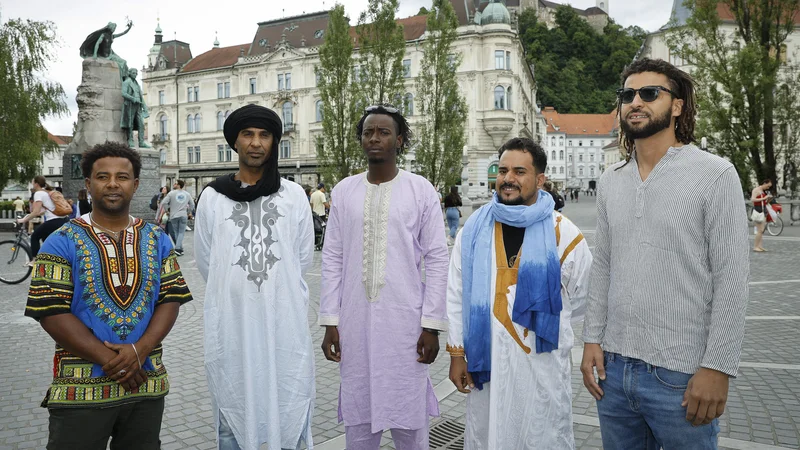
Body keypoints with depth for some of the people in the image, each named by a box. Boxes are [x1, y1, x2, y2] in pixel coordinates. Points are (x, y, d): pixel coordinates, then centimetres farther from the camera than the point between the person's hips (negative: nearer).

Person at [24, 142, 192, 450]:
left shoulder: (157, 240, 6)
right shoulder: (62, 242, -4)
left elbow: (171, 300, 1)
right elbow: (52, 313, -10)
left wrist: (139, 350, -15)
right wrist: (110, 361, -15)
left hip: (147, 387, 3)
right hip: (80, 391, -3)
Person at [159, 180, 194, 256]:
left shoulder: (171, 193, -4)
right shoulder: (187, 194, 8)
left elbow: (164, 203, -9)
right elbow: (192, 204, 14)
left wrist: (166, 210, 6)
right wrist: (189, 212, 24)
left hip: (174, 216, -1)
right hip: (183, 215, 1)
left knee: (176, 233, 10)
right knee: (181, 232, 0)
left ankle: (180, 249, 14)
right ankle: (178, 248, -14)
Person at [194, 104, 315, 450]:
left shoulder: (294, 195, 2)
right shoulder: (213, 197, 3)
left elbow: (303, 259, 7)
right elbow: (205, 262, 8)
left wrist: (275, 290, 11)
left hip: (284, 322, 0)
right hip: (230, 322, 1)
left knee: (290, 419, 10)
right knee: (232, 420, 14)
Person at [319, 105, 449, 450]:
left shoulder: (421, 190, -3)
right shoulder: (343, 191, 4)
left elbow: (437, 260, -4)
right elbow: (332, 259, 5)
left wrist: (431, 325, -8)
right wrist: (330, 321, 1)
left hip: (405, 321, -2)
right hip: (355, 322, 2)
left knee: (408, 415, 8)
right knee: (357, 412, 13)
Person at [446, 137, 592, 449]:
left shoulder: (563, 233, -4)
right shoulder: (473, 230, 1)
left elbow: (583, 300, 9)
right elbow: (456, 297, 4)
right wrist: (456, 354, 4)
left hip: (543, 365, -1)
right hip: (486, 362, 2)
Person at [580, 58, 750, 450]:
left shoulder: (715, 175, -7)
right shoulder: (610, 181, 8)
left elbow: (731, 279, -10)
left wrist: (717, 367, -14)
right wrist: (592, 338, 5)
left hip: (680, 374, -4)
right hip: (613, 367, 5)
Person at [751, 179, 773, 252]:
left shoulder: (764, 192, 18)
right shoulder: (756, 190, -7)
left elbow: (765, 203, 21)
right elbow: (752, 199, -22)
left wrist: (769, 199, 3)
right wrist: (764, 198, -22)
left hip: (763, 212, 9)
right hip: (757, 211, -9)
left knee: (762, 230, 6)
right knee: (760, 230, -11)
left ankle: (760, 246, 7)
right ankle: (755, 246, -7)